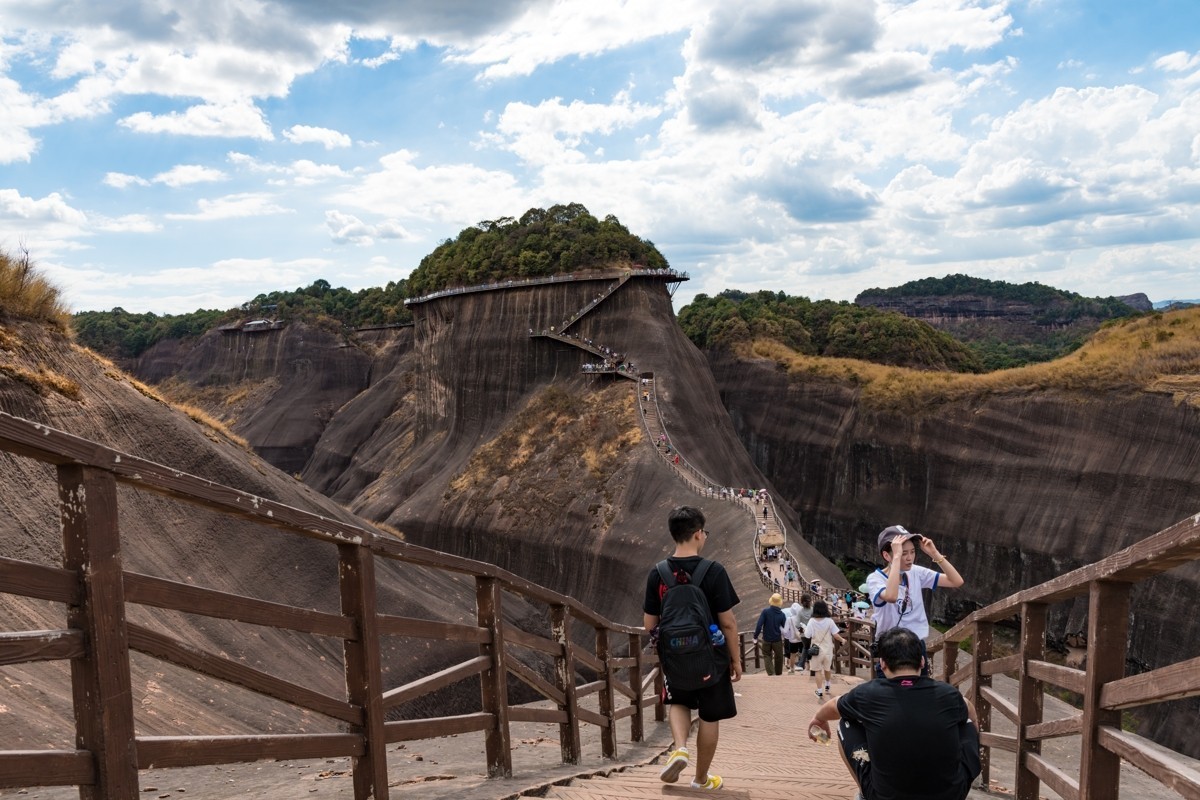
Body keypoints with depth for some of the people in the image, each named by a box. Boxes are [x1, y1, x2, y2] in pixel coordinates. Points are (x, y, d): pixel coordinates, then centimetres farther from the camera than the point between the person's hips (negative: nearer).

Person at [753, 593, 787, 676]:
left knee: (767, 656, 11)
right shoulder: (781, 614, -7)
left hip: (767, 639, -1)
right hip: (777, 640, 1)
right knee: (778, 657, 18)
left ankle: (771, 673, -7)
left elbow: (759, 625, -17)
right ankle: (778, 674, 29)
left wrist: (755, 636, -9)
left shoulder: (765, 611, -13)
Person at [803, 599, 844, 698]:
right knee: (827, 669, 24)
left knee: (817, 671, 9)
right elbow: (835, 635, -10)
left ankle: (819, 692, 8)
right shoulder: (829, 621, -12)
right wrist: (842, 640, 10)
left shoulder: (812, 621, -14)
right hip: (828, 649, 2)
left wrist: (804, 628, 8)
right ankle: (827, 687, 42)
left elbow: (807, 636, -12)